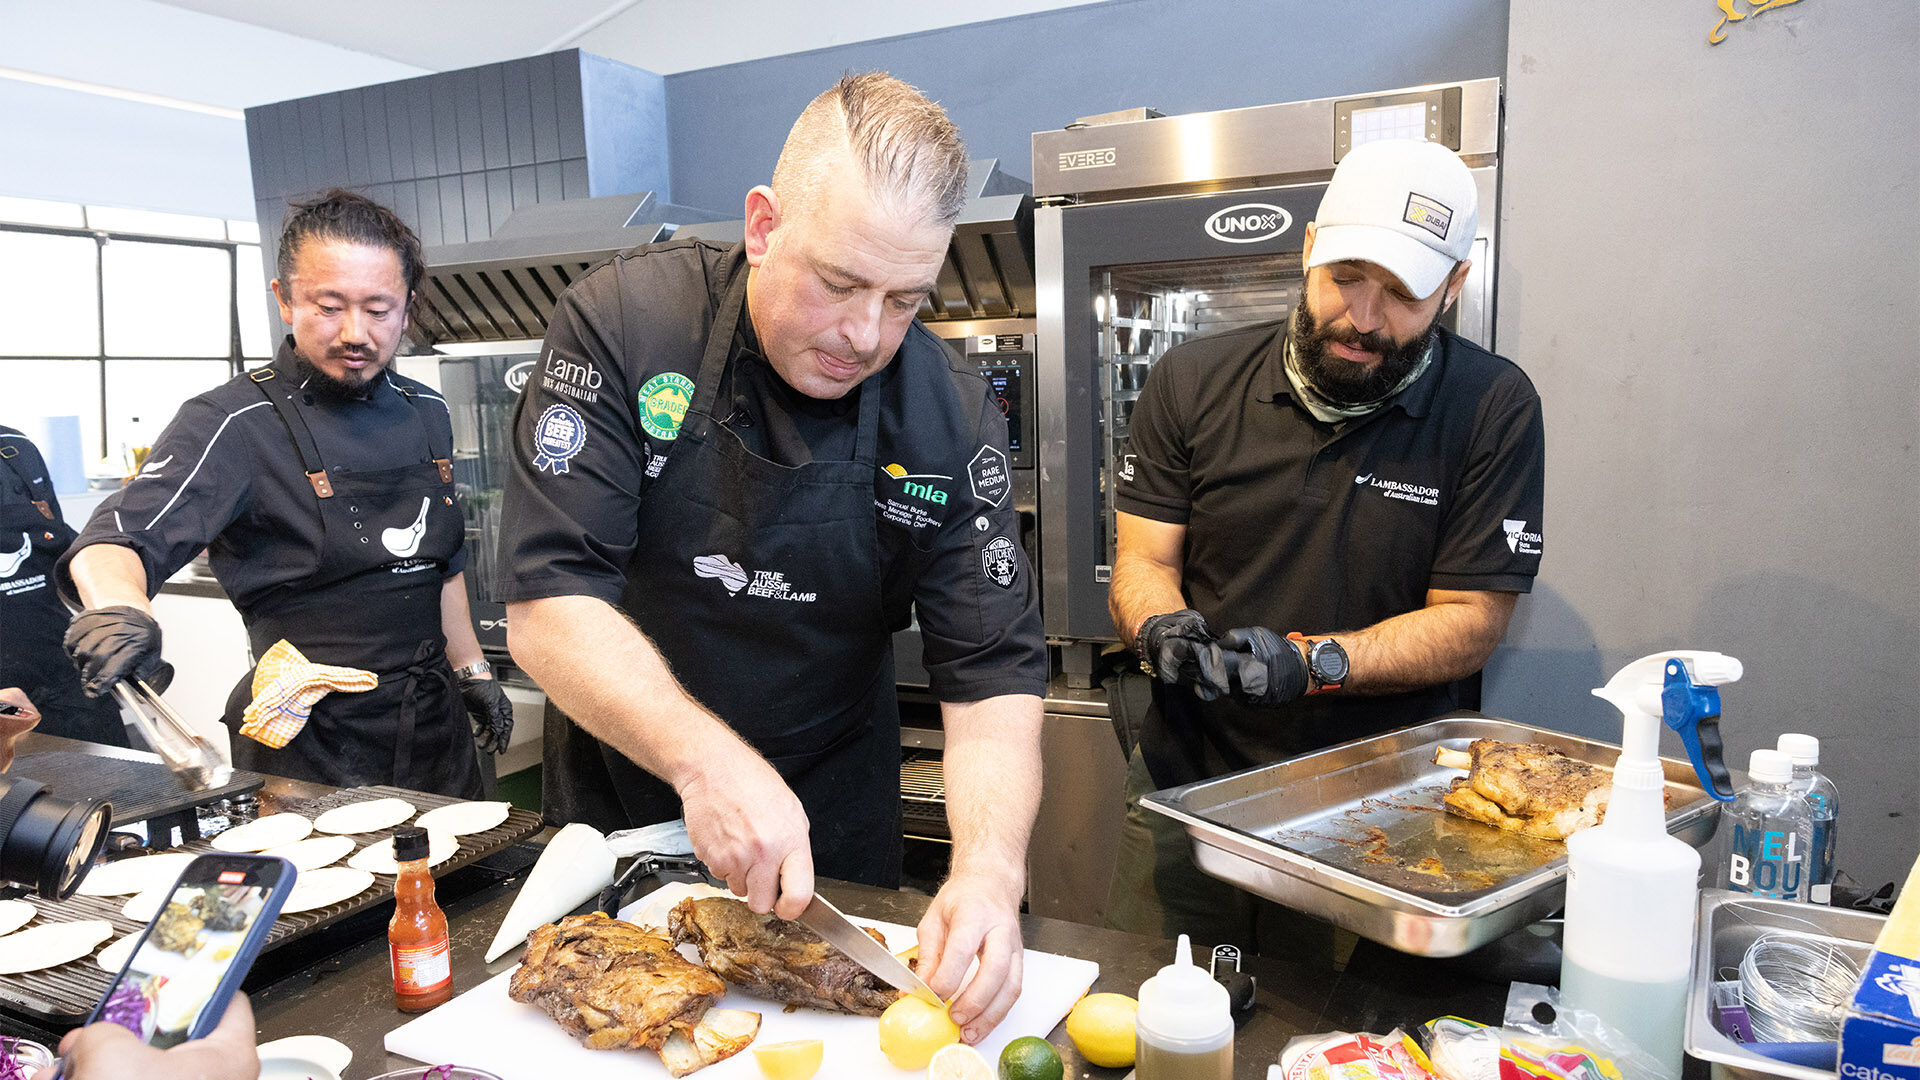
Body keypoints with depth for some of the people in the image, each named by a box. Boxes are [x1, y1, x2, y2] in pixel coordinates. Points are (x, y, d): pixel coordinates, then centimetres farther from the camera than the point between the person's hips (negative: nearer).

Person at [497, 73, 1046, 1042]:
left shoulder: (952, 418, -17)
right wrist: (705, 761, -39)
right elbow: (549, 607, -25)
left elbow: (993, 674, -18)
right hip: (617, 804, 0)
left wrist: (990, 867, -35)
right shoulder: (622, 326, -21)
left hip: (831, 827, 1)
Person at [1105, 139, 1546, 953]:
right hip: (1184, 793, 2)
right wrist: (1161, 626, -22)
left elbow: (1470, 619, -7)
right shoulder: (1192, 382, -1)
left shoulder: (1492, 411, -7)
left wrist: (1314, 661, -21)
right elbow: (1143, 561, 0)